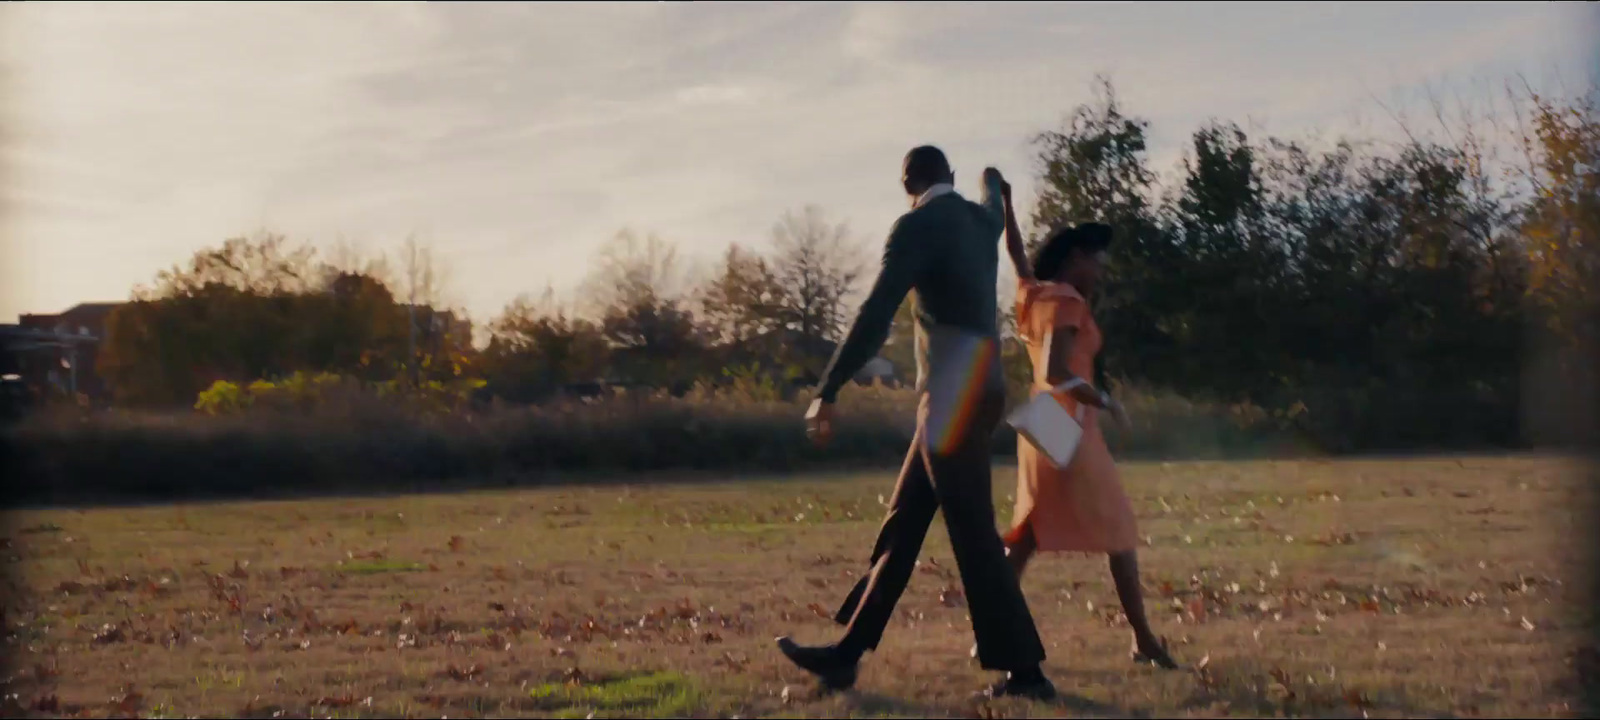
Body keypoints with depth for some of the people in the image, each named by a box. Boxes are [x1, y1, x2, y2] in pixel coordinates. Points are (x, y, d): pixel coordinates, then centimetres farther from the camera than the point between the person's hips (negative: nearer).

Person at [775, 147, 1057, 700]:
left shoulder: (917, 225, -11)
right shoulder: (981, 219, 14)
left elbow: (875, 316, -19)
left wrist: (828, 392, -21)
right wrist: (993, 183, 66)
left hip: (954, 397, -9)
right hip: (970, 394, 9)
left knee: (973, 536, -6)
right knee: (902, 528, 9)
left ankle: (1024, 671, -3)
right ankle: (846, 654, 13)